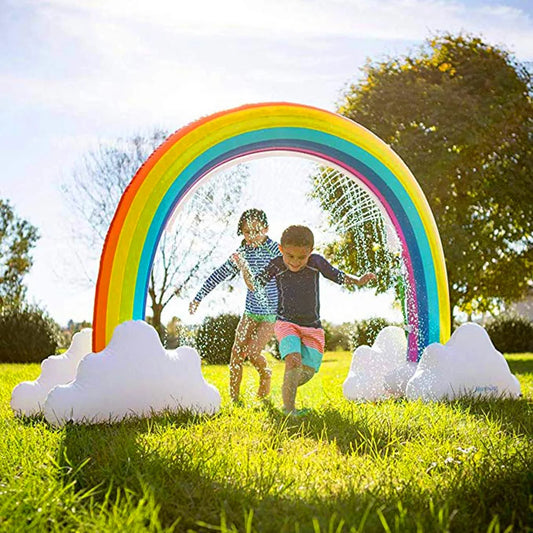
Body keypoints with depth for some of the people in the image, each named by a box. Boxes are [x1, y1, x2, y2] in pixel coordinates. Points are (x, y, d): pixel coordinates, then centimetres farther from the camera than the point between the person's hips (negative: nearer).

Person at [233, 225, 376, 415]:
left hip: (312, 328, 3)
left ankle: (286, 390, 30)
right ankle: (289, 409, -19)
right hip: (286, 323, -2)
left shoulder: (316, 262, -6)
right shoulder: (276, 266, -8)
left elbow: (339, 277, 3)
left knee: (307, 371, -3)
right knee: (294, 360, -26)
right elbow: (255, 285, -3)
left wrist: (358, 281, -13)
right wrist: (244, 268, -17)